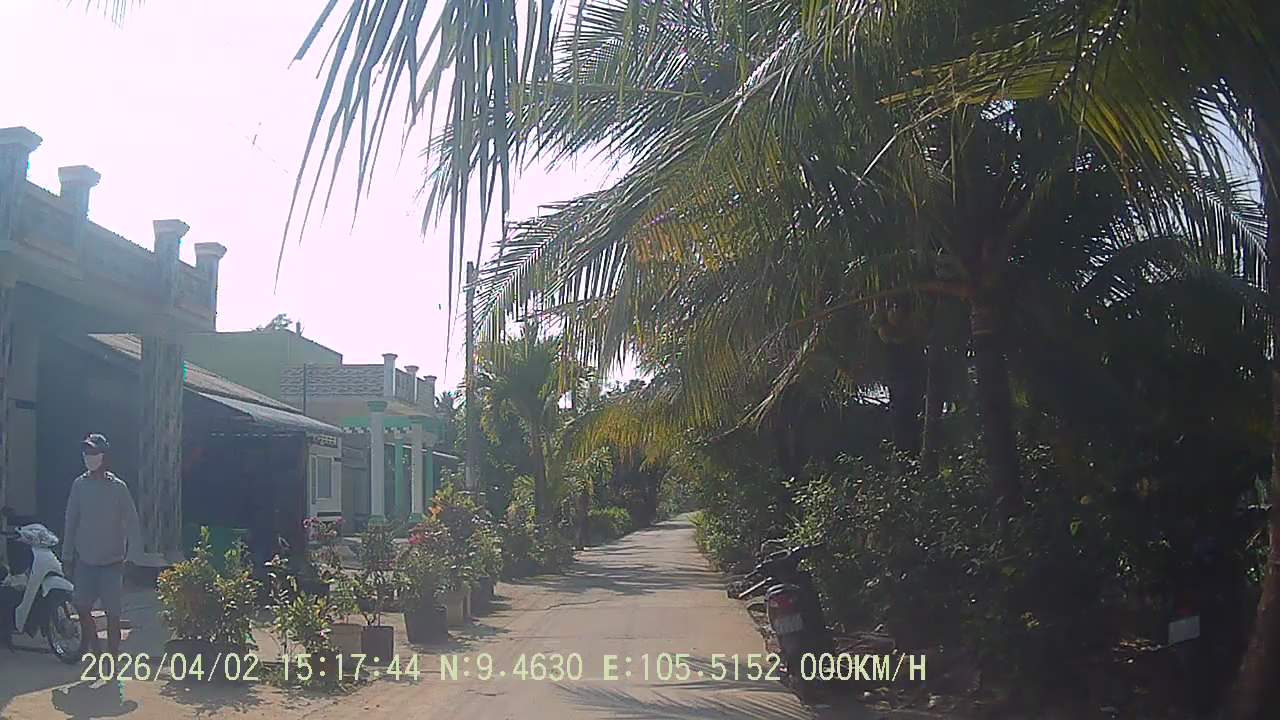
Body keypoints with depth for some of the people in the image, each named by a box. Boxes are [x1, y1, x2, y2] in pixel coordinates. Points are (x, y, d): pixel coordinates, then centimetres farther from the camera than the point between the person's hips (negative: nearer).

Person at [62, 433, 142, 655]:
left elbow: (131, 522, -4)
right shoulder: (79, 485, 2)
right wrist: (68, 555, 7)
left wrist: (132, 556, -9)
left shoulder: (118, 487, -6)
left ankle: (113, 654, 12)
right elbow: (71, 521, 8)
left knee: (112, 612, 0)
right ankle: (94, 649, 21)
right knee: (82, 607, 2)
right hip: (84, 560, 3)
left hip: (111, 562, -3)